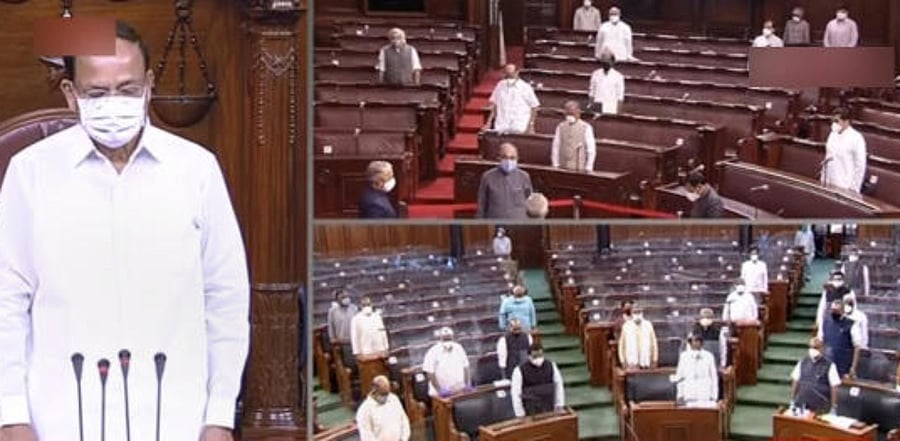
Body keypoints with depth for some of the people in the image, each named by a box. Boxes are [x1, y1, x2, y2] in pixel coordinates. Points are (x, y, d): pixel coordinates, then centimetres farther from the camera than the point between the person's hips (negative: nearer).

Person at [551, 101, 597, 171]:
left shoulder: (586, 127, -1)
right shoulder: (560, 127, 7)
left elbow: (591, 150, -1)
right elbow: (555, 147, 9)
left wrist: (588, 169, -4)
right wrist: (555, 166, 3)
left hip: (579, 168, -2)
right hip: (563, 168, 2)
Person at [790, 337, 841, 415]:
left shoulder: (829, 365, -5)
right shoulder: (802, 362, 7)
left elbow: (834, 387, -5)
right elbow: (795, 382, 13)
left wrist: (833, 408, -7)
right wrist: (792, 401, 12)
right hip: (801, 406, 3)